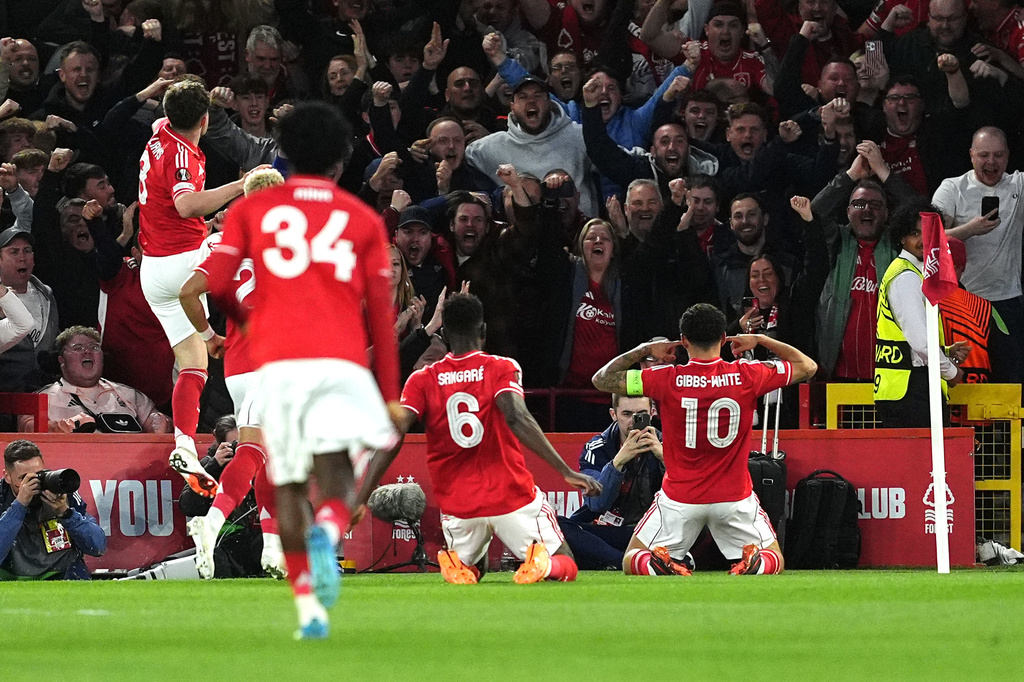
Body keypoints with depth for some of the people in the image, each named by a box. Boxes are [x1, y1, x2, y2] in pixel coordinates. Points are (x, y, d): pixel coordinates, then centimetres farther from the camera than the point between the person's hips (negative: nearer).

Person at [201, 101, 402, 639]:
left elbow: (216, 282, 2)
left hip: (277, 362, 1)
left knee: (288, 486, 12)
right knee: (337, 476, -6)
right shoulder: (362, 219, 14)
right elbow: (380, 312, 10)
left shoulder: (252, 209, 14)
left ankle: (308, 607, 7)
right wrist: (390, 394, 14)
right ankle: (328, 533, -41)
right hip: (341, 361, -1)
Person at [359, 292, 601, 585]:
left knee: (471, 569, 30)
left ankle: (457, 563, -8)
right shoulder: (502, 369, -4)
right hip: (512, 495, -2)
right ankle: (541, 563, -22)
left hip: (457, 504, 2)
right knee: (565, 565, 15)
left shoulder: (422, 381, 2)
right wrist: (566, 471, -25)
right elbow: (516, 418, -21)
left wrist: (361, 494, -8)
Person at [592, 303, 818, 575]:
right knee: (774, 559, 18)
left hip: (680, 499, -1)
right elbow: (808, 366, 6)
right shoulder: (746, 376, -9)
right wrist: (760, 340, 13)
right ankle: (754, 564, -18)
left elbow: (601, 380, -2)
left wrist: (643, 350, 7)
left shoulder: (667, 379, -12)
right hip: (734, 497, 1)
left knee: (632, 561, 15)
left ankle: (659, 566, -21)